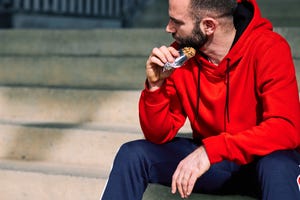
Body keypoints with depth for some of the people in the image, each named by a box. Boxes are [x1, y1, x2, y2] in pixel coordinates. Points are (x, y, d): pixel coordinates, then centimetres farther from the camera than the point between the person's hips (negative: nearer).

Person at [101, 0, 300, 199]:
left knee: (277, 166, -38)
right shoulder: (178, 55, -6)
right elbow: (159, 136, -2)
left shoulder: (268, 48, -20)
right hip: (209, 160, 5)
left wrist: (211, 149, -37)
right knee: (132, 154, -11)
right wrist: (156, 85, -20)